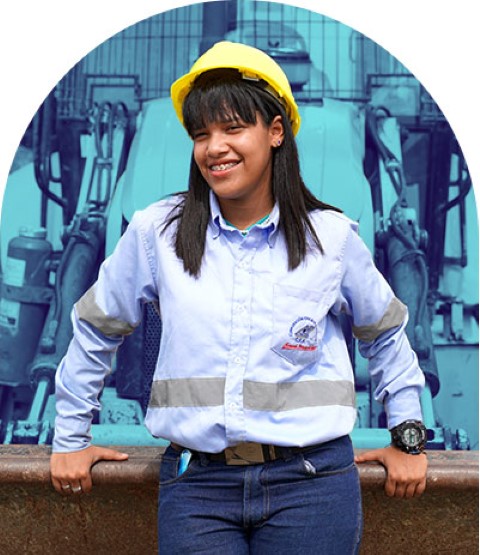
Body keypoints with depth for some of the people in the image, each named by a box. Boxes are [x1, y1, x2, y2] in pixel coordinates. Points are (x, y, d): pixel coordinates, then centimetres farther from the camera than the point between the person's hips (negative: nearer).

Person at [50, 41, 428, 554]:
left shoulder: (332, 237, -1)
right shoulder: (158, 231, -3)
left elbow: (385, 333, 15)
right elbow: (95, 328, 10)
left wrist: (408, 436, 14)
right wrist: (70, 437, 14)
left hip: (311, 479, 0)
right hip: (195, 481, 0)